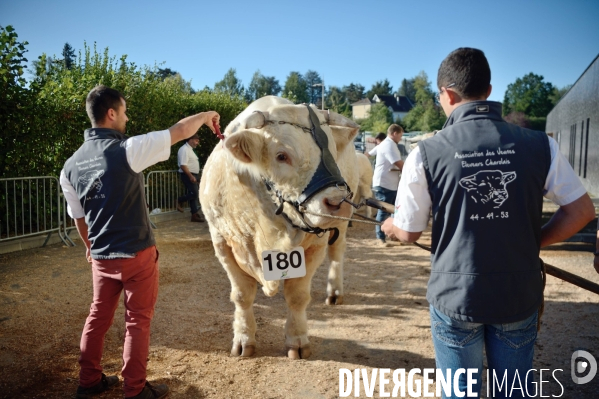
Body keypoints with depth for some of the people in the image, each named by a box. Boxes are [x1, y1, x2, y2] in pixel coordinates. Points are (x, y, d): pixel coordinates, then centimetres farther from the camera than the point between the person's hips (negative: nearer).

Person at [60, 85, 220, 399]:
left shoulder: (71, 164, 1)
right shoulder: (127, 150, -18)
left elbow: (78, 217, 10)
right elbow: (180, 130, -10)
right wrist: (205, 116, 8)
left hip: (101, 257, 6)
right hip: (137, 254, -6)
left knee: (98, 316, 19)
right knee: (138, 320, 7)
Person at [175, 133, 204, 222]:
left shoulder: (190, 149, 18)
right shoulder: (184, 149, -14)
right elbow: (183, 165, -22)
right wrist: (190, 176, -24)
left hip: (193, 175, 10)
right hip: (188, 175, -10)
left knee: (195, 196, 7)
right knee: (194, 194, -14)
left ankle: (195, 215, 9)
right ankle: (180, 201, 8)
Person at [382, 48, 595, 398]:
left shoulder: (427, 153, -14)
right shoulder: (540, 145, -7)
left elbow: (409, 232, -7)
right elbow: (582, 211, 0)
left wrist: (387, 225, 15)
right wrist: (534, 243, 11)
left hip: (455, 297, -2)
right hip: (520, 297, 3)